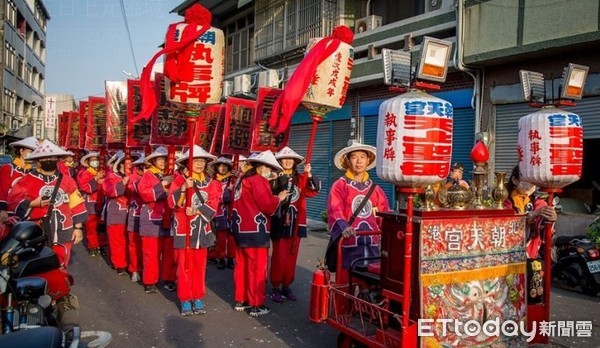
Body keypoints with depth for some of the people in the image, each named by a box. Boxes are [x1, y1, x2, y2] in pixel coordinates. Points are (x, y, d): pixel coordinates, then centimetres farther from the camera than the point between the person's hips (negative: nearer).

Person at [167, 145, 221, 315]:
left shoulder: (212, 183, 6)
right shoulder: (180, 180, -1)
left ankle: (197, 299, 21)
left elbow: (213, 206, -5)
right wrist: (184, 188, -27)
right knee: (184, 265, 2)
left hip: (202, 229, 3)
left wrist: (197, 211, -20)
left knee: (200, 266, 9)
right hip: (183, 229, -3)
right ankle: (185, 300, 13)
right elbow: (172, 203, -13)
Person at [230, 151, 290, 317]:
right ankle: (256, 305, 2)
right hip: (255, 230, -10)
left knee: (242, 265, 15)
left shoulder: (242, 180, 16)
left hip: (241, 228, 10)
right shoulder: (258, 180, -13)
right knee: (257, 267, -3)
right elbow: (268, 206, -19)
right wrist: (278, 198, -2)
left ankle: (240, 300, 24)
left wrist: (273, 198, 13)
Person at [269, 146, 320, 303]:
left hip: (295, 222, 3)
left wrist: (309, 175, -19)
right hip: (279, 222, -3)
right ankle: (275, 287, 10)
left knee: (291, 256, 10)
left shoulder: (301, 178, 7)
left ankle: (286, 286, 21)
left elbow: (313, 191, -6)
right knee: (279, 256, -2)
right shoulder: (274, 178, -1)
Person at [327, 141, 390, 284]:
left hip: (372, 243, 4)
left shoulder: (375, 189, 15)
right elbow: (335, 211, -12)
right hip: (348, 243, -4)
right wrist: (343, 227, -31)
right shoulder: (339, 185, 1)